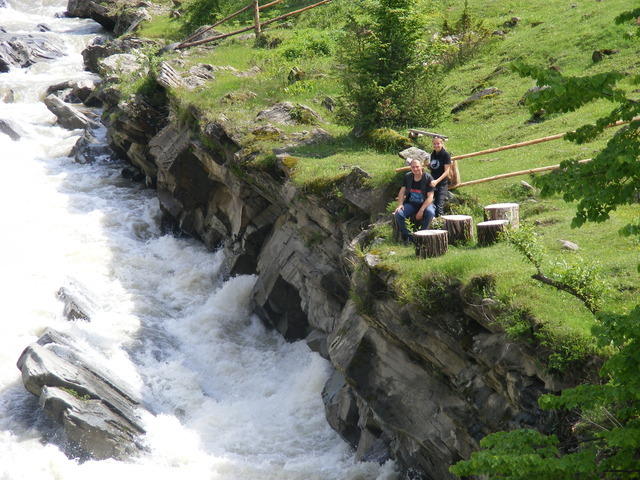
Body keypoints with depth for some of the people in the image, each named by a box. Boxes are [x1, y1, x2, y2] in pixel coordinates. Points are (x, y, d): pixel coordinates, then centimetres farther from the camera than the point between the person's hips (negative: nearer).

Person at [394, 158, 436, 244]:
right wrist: (400, 204, -12)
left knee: (430, 213, -36)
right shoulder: (407, 177, 2)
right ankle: (406, 236, -11)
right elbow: (402, 191, 6)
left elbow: (430, 197, -15)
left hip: (425, 204, -3)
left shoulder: (428, 178, -11)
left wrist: (421, 210, -24)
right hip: (410, 204, 3)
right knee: (398, 214, -25)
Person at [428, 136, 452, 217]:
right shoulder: (433, 154, 11)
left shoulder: (446, 154, -9)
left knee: (439, 206, -13)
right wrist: (428, 165, 0)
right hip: (433, 183, 6)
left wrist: (437, 181, -26)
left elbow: (446, 171, -14)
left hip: (442, 184, -6)